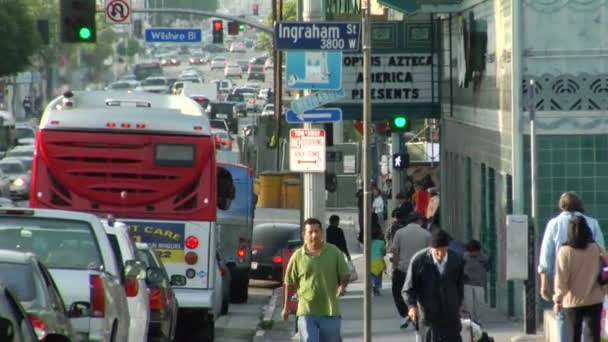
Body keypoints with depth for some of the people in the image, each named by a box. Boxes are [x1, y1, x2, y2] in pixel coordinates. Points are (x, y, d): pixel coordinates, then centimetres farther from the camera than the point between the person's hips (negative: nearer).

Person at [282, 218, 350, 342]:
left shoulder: (334, 252, 2)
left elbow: (345, 275, 7)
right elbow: (290, 284, 8)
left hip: (330, 310, 1)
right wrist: (286, 307, 12)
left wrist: (342, 286, -16)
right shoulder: (298, 256, 0)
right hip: (307, 312, -1)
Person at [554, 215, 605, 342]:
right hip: (594, 300, 1)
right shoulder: (596, 249, -4)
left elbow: (561, 279, -10)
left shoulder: (565, 251, -11)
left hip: (572, 301, -1)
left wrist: (558, 300, -2)